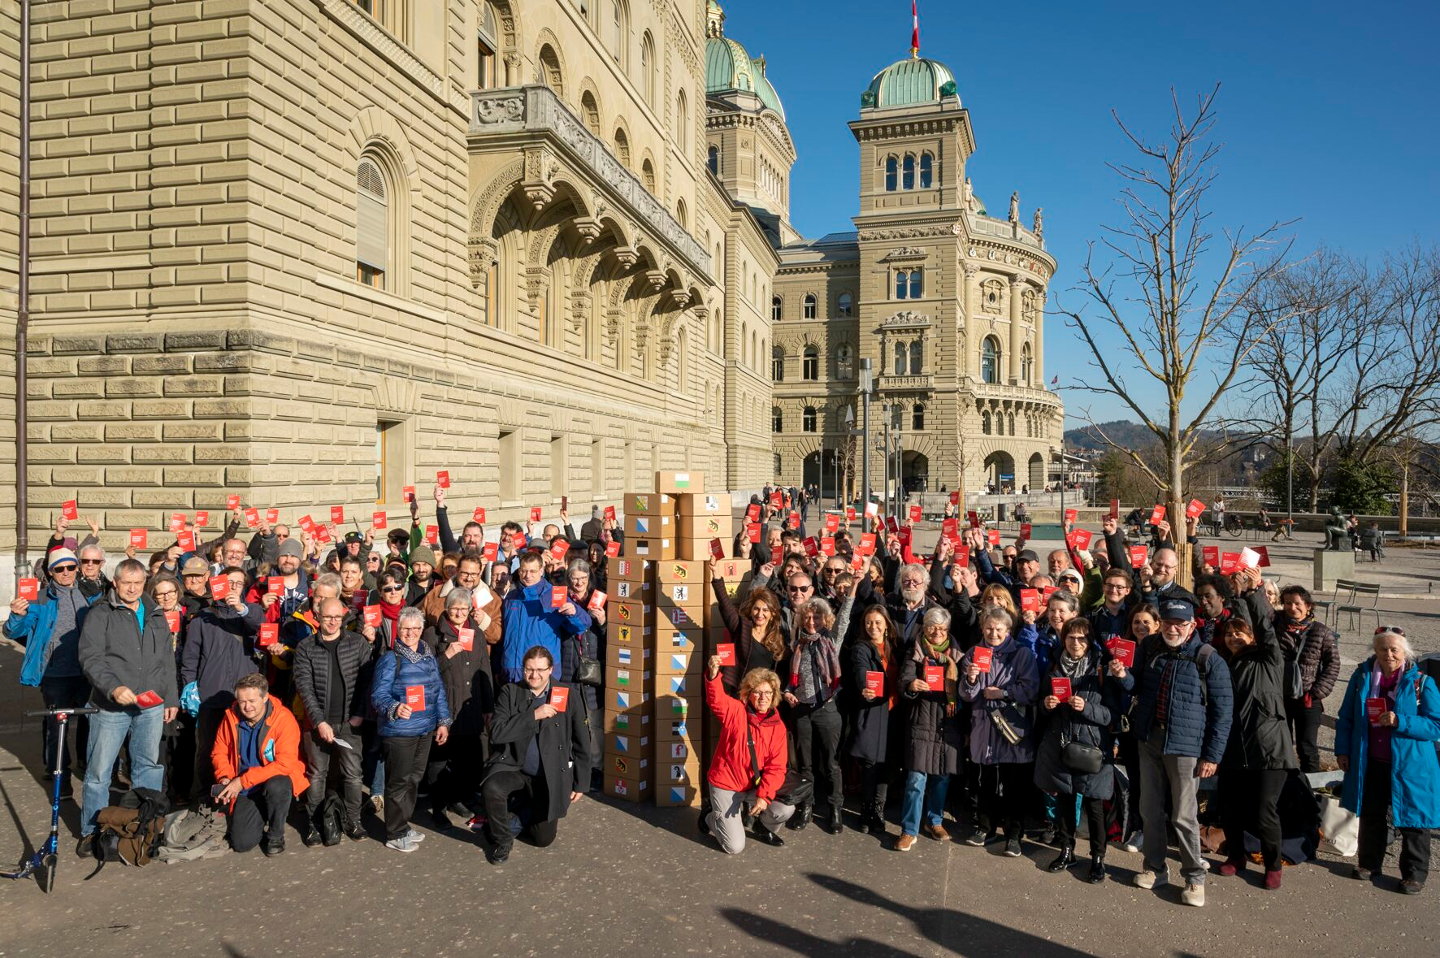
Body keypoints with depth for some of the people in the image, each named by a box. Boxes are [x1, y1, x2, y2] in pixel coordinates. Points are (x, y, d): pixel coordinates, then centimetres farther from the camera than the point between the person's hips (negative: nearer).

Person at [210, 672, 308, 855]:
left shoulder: (283, 718, -21)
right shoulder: (231, 717, -6)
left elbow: (285, 763, -26)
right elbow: (219, 753, 7)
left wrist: (243, 780, -26)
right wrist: (224, 778, -13)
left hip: (277, 780, -4)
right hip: (246, 792, 4)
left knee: (276, 786, -38)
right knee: (241, 843, -9)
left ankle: (276, 835, -10)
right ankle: (264, 819, 26)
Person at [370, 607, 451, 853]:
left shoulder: (429, 657, 9)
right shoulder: (389, 659, -11)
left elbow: (438, 691, 14)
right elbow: (378, 695, -18)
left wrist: (443, 721, 11)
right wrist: (394, 708, -36)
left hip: (425, 731, 7)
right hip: (398, 732, -7)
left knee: (414, 778, 16)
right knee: (399, 782, 2)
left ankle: (402, 825, 33)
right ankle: (395, 834, 16)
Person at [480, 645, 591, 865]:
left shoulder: (568, 695, -5)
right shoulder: (510, 692, -4)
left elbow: (581, 742, 1)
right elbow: (496, 733, -17)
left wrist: (580, 783, 2)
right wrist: (534, 715, -23)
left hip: (550, 776, 1)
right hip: (513, 766, -1)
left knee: (544, 839, 5)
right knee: (491, 788, -32)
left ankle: (525, 812, 38)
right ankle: (502, 840, -3)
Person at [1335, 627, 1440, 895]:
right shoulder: (1362, 676, -1)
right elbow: (1346, 717, 6)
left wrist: (1400, 721, -25)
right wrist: (1342, 749, 3)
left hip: (1409, 766, -3)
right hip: (1370, 763, 3)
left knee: (1413, 820, 8)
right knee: (1371, 815, 17)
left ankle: (1415, 873, 25)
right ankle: (1369, 863, 34)